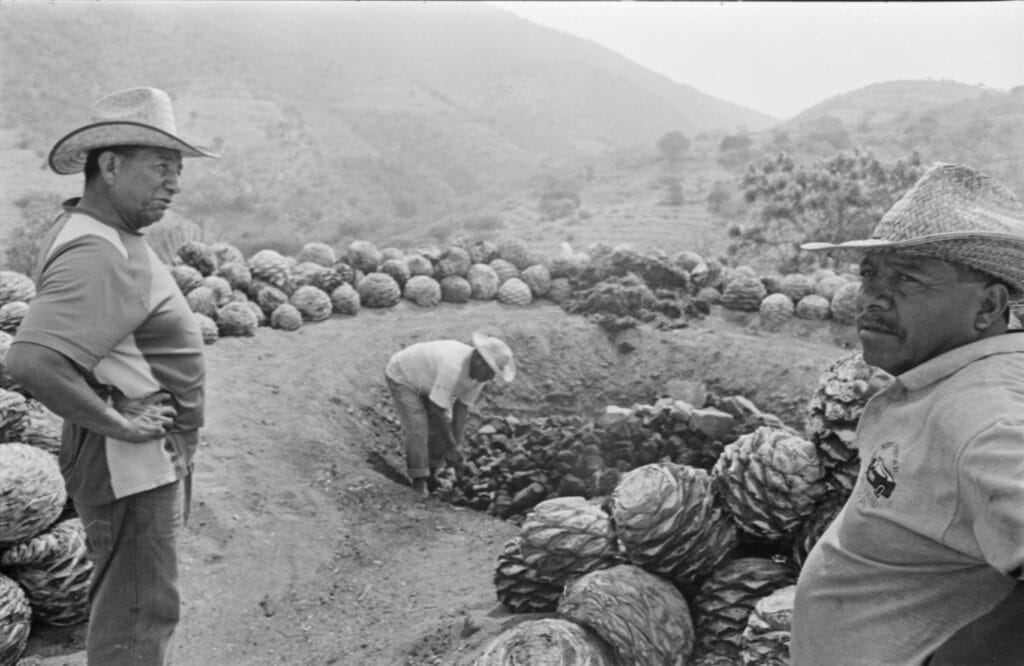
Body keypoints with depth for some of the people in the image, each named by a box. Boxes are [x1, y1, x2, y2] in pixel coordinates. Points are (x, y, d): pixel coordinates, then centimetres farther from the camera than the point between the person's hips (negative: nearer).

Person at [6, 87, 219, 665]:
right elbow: (32, 360, -36)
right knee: (139, 615, 2)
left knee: (128, 601, 24)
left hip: (155, 457, 10)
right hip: (129, 464, -10)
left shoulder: (107, 235, 8)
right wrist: (117, 422, -25)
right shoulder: (98, 257, -25)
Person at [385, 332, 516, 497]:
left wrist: (457, 444, -13)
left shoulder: (480, 371, -16)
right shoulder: (453, 368, -42)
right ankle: (419, 483, 1)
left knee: (444, 427, 2)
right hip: (401, 376, -8)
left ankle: (431, 473, 20)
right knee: (418, 430, -16)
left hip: (424, 379, 8)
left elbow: (462, 408, -9)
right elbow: (437, 409, -36)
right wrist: (452, 446, -28)